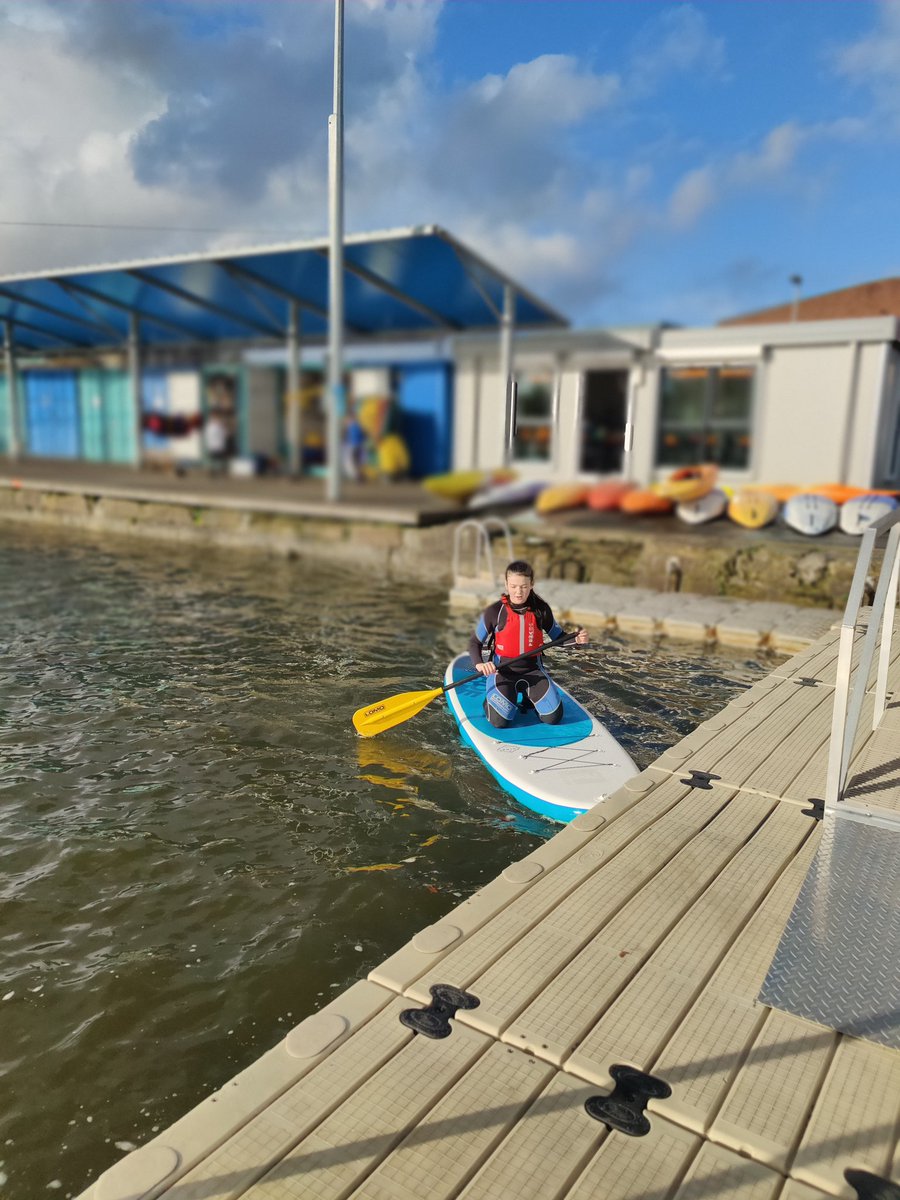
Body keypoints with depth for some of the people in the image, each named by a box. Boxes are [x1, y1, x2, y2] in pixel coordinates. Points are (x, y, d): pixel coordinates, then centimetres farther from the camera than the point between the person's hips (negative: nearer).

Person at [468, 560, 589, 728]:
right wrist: (479, 664, -20)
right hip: (502, 671, -3)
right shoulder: (494, 612, -9)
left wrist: (577, 640, -10)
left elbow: (559, 636, 11)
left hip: (532, 670, 3)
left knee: (554, 717, -11)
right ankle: (491, 700, 13)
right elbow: (474, 642, -1)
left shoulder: (541, 610, -2)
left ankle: (528, 697, 20)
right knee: (500, 721, -23)